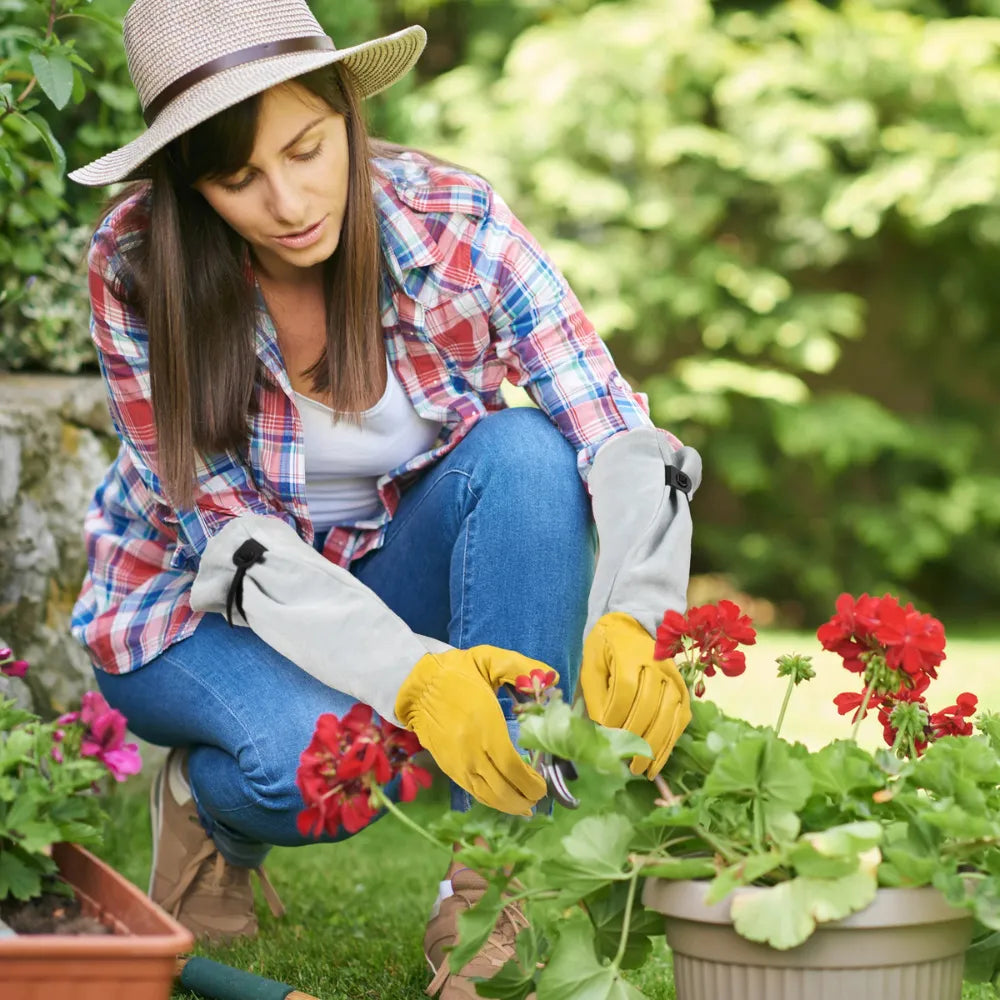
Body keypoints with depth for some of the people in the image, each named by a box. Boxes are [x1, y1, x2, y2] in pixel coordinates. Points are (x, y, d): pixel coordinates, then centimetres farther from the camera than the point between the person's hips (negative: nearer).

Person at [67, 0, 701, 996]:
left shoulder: (454, 222, -20)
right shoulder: (137, 267, -23)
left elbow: (622, 437, -25)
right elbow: (224, 529, -24)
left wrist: (630, 621, -45)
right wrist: (409, 675, -39)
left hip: (396, 571, 3)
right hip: (197, 610, -2)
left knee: (525, 451, -29)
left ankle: (492, 882, -24)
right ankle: (210, 803, 4)